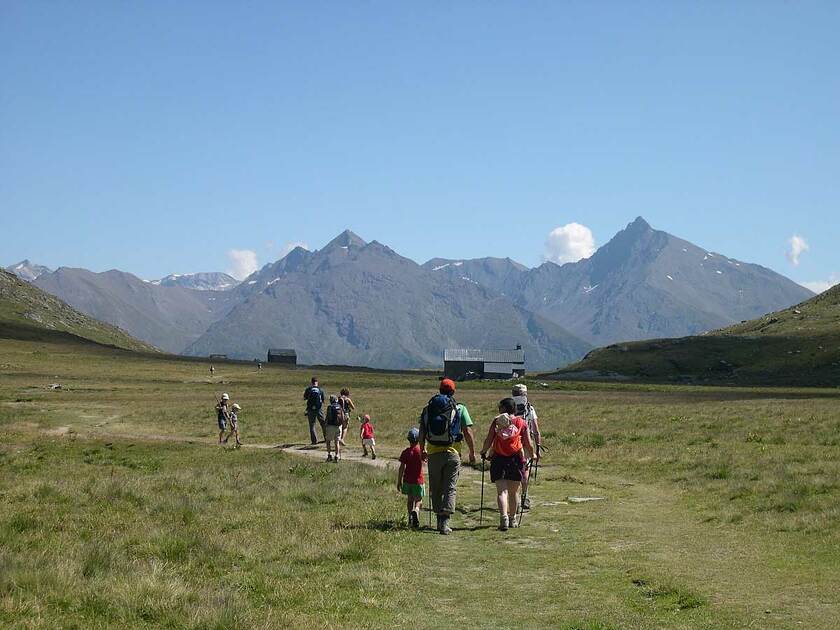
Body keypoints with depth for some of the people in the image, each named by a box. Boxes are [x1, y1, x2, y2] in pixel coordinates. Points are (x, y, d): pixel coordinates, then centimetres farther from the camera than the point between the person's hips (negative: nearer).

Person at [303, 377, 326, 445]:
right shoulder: (320, 390, -3)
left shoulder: (308, 389, -5)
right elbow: (323, 400, 3)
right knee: (323, 424, 15)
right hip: (319, 409, 1)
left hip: (311, 409, -1)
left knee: (312, 425, 7)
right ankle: (326, 437, 19)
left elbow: (304, 398, 10)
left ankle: (314, 440, 3)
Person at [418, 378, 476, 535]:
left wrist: (422, 450, 24)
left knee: (436, 489, 14)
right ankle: (445, 522, -12)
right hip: (452, 453, -2)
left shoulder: (428, 408, 6)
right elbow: (468, 432, -4)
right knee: (450, 489, 0)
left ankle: (440, 520, 21)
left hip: (433, 454, 2)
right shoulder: (459, 409, -1)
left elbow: (422, 433, 9)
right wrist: (472, 452, 6)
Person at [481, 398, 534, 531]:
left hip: (498, 459, -1)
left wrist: (483, 452, 20)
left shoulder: (496, 421, 4)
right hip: (515, 459, 1)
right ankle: (512, 519, 24)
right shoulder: (521, 422, 6)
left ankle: (503, 517, -23)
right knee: (514, 492, 14)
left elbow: (488, 441, 2)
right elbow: (528, 444, 6)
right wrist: (532, 455, 23)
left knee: (502, 491, -4)